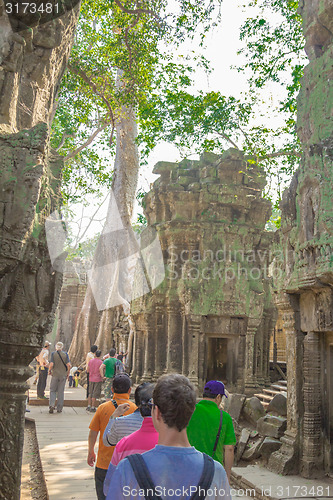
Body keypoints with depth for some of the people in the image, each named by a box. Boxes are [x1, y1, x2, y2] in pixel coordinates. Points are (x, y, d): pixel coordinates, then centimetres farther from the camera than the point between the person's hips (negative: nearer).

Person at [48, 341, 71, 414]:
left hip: (55, 375, -1)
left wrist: (49, 371, 4)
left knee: (52, 390, 9)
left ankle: (51, 405, -8)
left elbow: (51, 364, -14)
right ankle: (59, 408, 11)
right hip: (63, 375, 1)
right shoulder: (65, 354, -1)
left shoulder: (53, 354, -4)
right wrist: (68, 373, 6)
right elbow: (68, 365, -8)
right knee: (61, 391, 7)